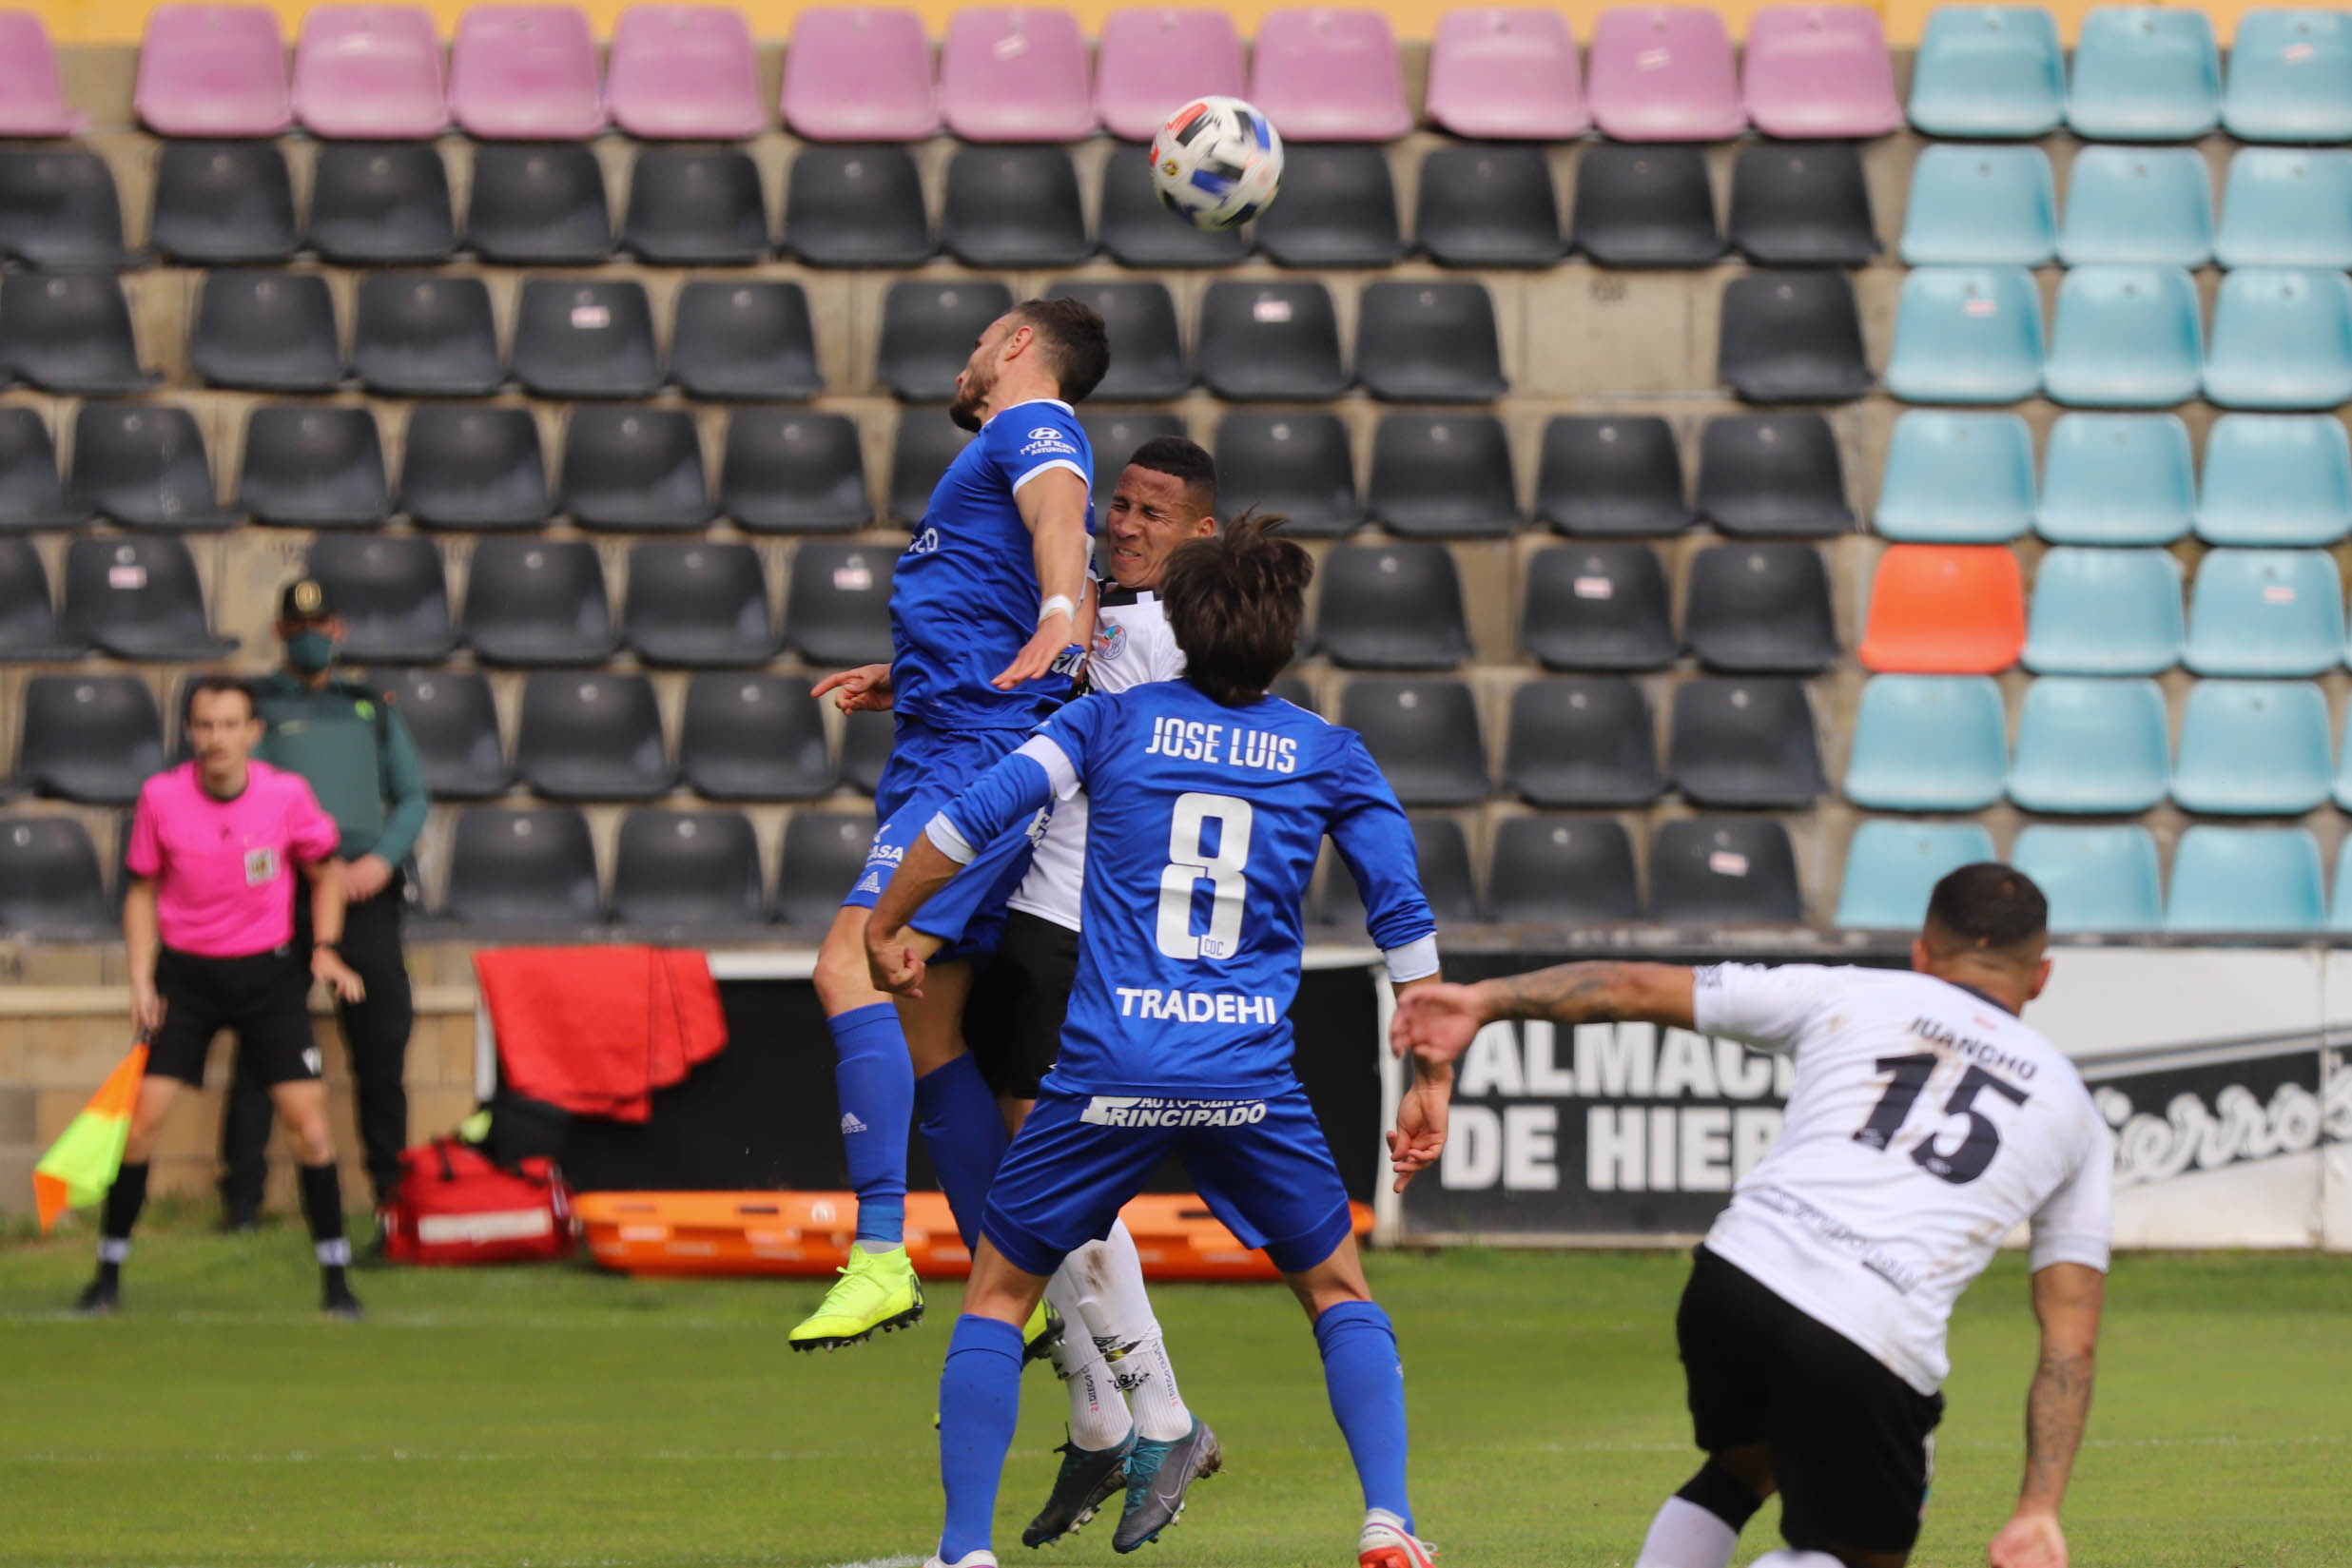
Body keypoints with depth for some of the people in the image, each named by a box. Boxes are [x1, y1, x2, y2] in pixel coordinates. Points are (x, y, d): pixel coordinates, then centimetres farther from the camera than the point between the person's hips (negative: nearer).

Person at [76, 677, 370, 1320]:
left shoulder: (286, 795, -9)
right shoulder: (161, 797, -8)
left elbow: (325, 873, 8)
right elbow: (142, 892, 4)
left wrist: (325, 947, -5)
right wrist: (142, 981, -4)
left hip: (268, 971, 0)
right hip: (185, 972, 0)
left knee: (308, 1117, -9)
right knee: (142, 1116, -8)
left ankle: (335, 1278, 2)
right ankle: (108, 1276, 5)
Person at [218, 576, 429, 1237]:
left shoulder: (372, 709, 20)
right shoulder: (255, 705, 9)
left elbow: (413, 797, 17)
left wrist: (381, 860, -2)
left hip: (366, 892, 3)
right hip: (278, 892, -3)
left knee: (382, 1045, 2)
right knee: (263, 1053, -6)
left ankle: (393, 1189, 11)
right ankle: (242, 1199, -3)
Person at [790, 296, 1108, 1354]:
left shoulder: (1033, 427, -2)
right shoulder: (1006, 447, 29)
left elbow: (1060, 516, -27)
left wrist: (1062, 609, -48)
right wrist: (900, 678, 58)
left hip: (976, 755, -11)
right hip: (942, 757, 11)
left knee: (851, 968, -25)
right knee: (927, 1038, 9)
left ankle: (881, 1256, -33)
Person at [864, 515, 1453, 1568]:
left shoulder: (1115, 719, 6)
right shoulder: (1327, 754, 9)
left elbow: (970, 819, -1)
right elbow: (1404, 918, 8)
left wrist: (884, 932, 14)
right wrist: (1432, 1078, 15)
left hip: (1108, 1070, -1)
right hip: (1251, 1076, 1)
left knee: (998, 1293, 13)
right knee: (1338, 1291, 19)